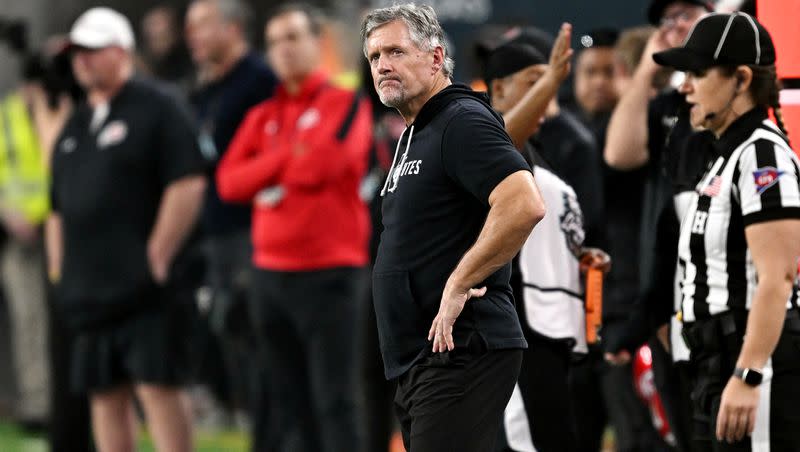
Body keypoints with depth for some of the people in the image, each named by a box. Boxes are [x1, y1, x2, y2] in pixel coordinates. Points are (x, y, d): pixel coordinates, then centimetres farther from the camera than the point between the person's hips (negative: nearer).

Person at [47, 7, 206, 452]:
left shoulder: (156, 109, -4)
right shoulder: (75, 124, 19)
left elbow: (188, 185, -12)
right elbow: (59, 207, 23)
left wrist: (158, 257, -14)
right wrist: (59, 269, 14)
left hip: (144, 287, -7)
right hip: (89, 291, 7)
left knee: (157, 388, -12)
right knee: (105, 394, 6)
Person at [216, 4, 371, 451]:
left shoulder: (347, 105, -1)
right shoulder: (262, 116, 15)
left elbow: (324, 163, -17)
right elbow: (230, 182, 3)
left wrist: (266, 172, -1)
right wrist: (291, 157, -6)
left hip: (330, 274, -6)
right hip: (271, 274, 6)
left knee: (335, 400, -10)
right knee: (289, 402, 8)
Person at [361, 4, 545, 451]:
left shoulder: (464, 121, -11)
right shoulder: (415, 136, 21)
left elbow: (524, 205, -26)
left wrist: (458, 286, -21)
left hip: (462, 353, -11)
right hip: (421, 363, 11)